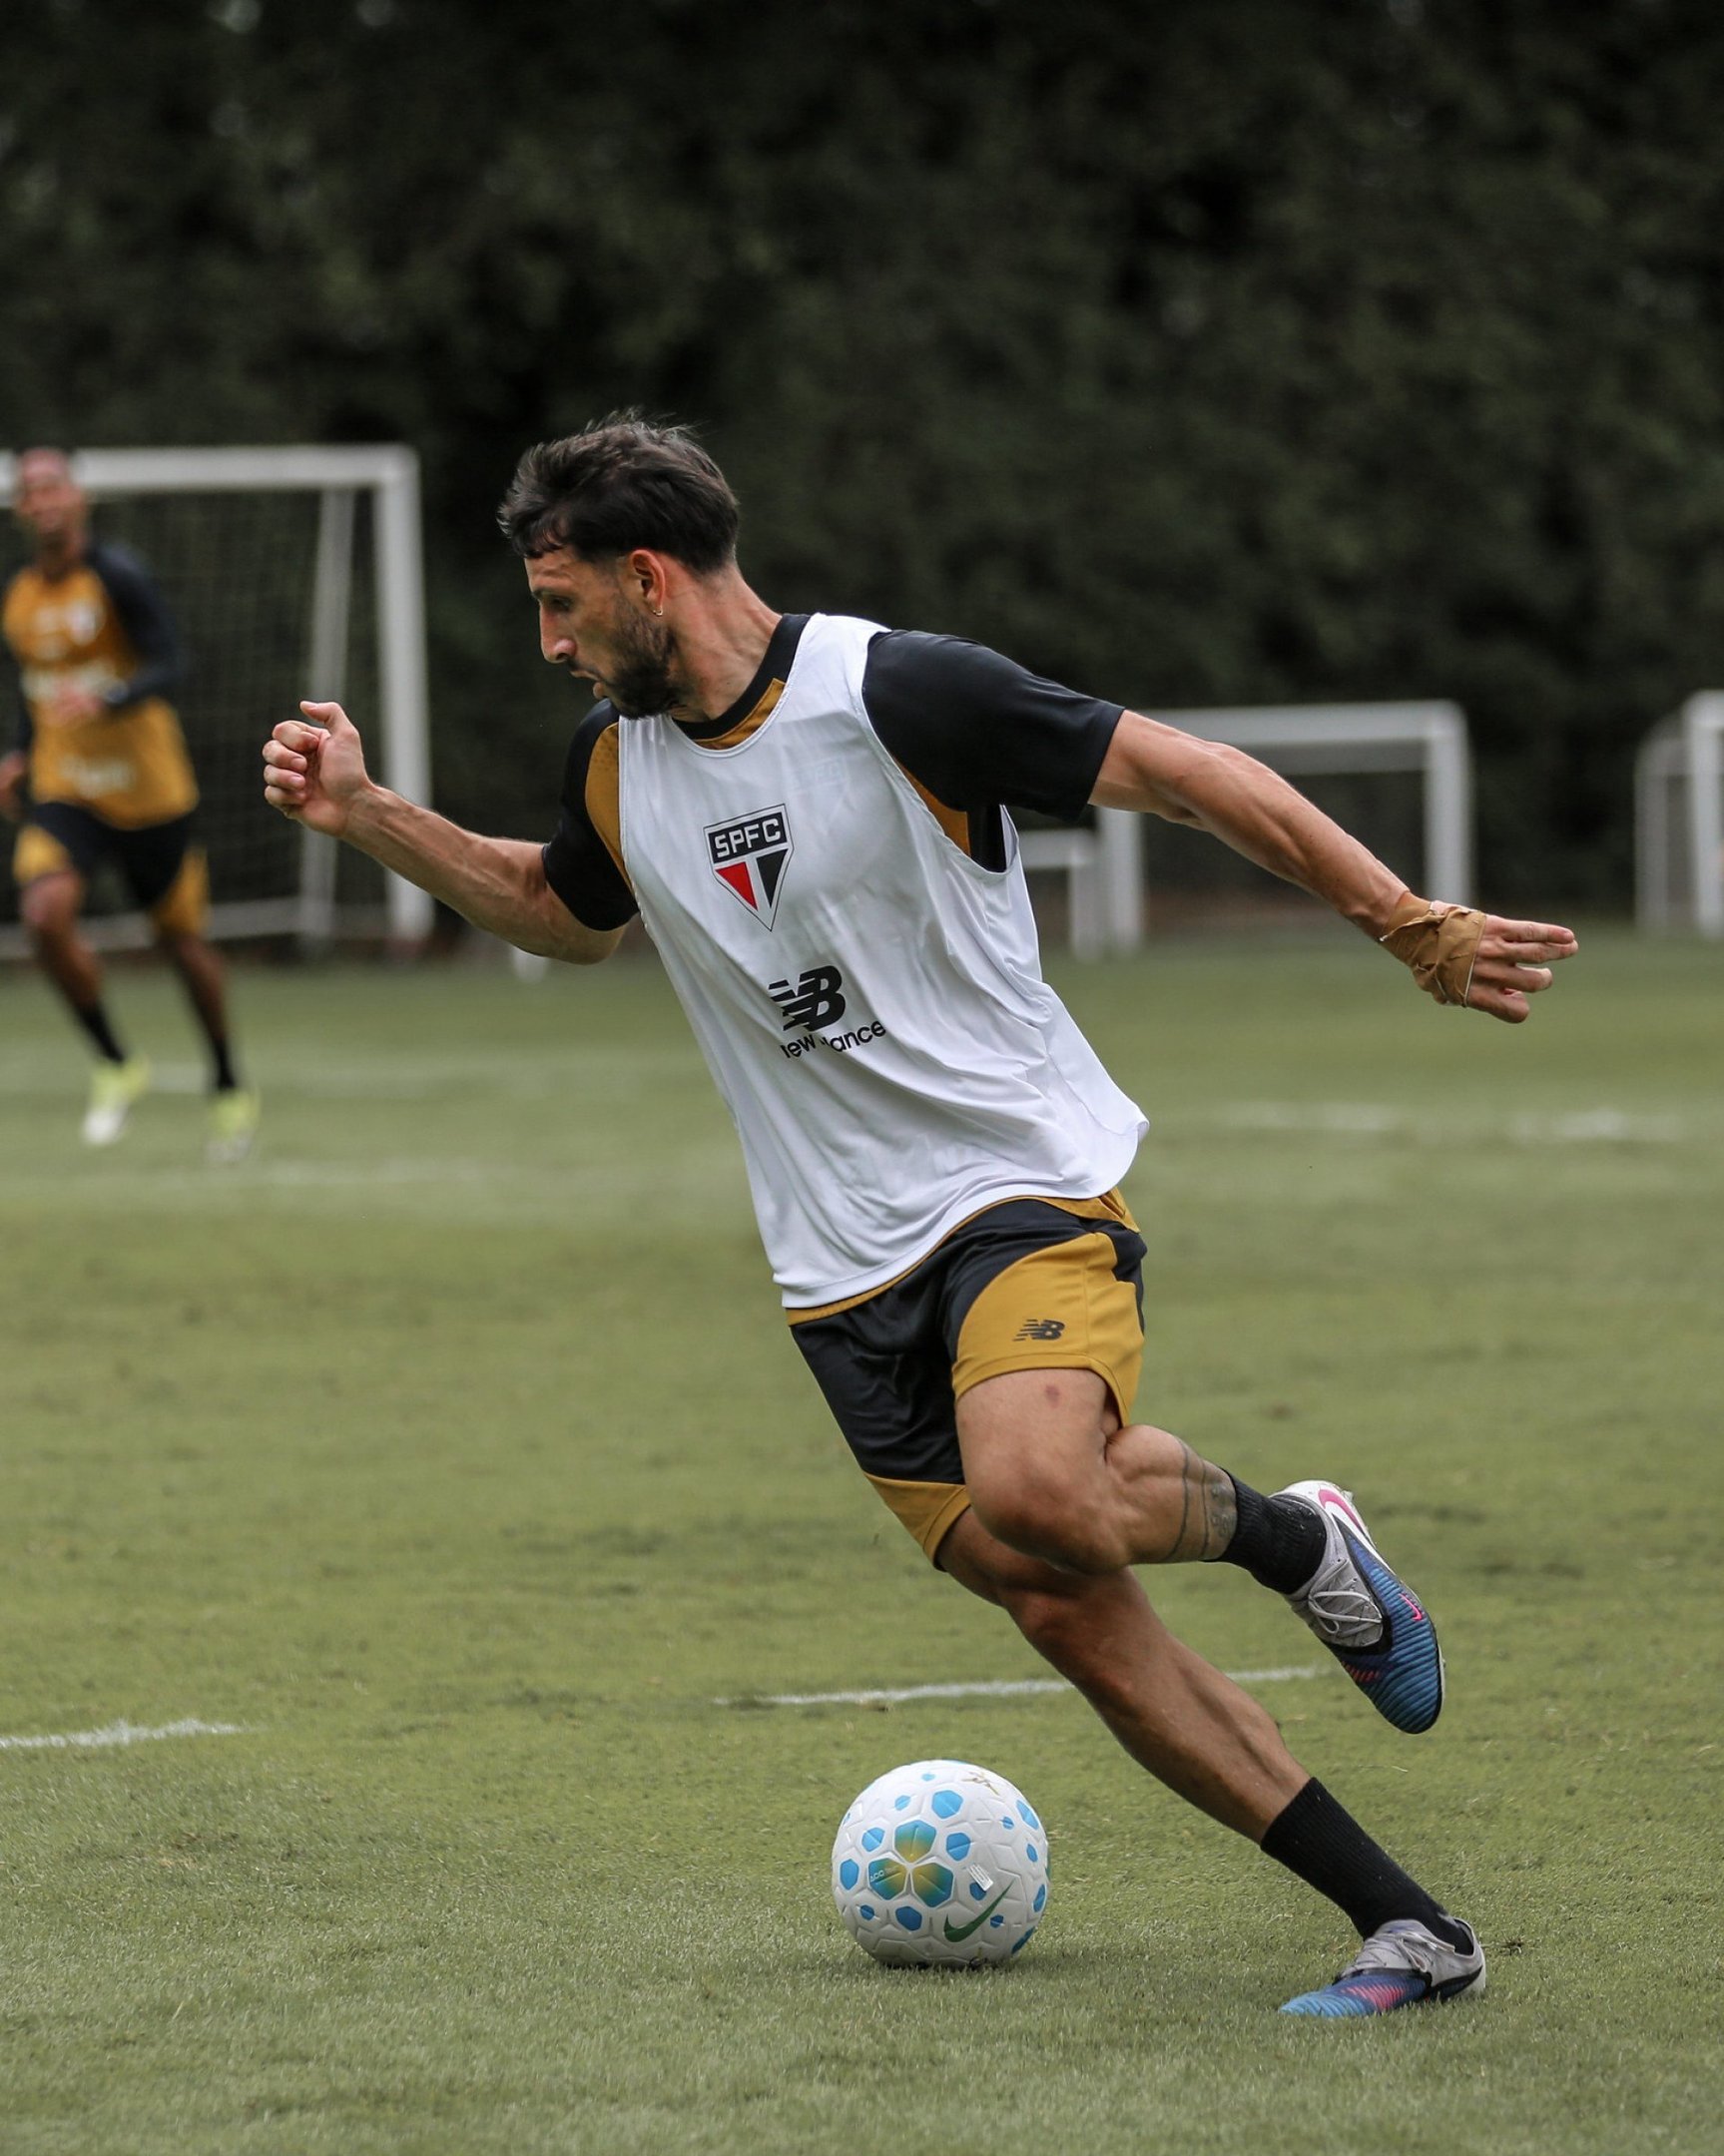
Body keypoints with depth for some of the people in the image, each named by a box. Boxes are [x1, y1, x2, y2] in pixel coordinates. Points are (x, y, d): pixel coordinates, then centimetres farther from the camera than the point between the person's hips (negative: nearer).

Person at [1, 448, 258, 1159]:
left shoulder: (116, 576, -13)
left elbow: (166, 667, -19)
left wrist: (106, 702, -37)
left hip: (148, 788, -4)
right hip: (64, 792, 4)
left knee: (180, 940, 7)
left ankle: (229, 1087, 28)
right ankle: (113, 1066, -3)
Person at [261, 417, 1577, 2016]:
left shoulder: (899, 694, -15)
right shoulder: (615, 763, 7)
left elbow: (1185, 774, -12)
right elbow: (563, 914, 29)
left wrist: (1410, 926, -15)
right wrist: (368, 818, 18)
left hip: (1028, 1183, -6)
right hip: (847, 1269, 6)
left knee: (1033, 1496, -33)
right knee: (1072, 1620, -3)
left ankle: (1287, 1535, -1)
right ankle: (1410, 1930, 2)